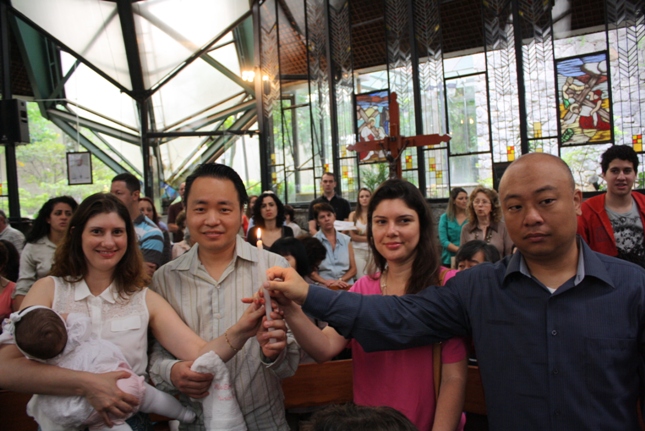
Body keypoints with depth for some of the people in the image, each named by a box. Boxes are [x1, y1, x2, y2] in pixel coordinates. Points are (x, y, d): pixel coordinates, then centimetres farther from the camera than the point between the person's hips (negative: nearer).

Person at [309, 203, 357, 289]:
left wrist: (340, 280, -6)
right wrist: (326, 282, -16)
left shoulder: (346, 240, 11)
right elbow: (311, 271, 1)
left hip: (346, 287, 2)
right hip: (324, 288, -2)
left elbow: (353, 269, 11)